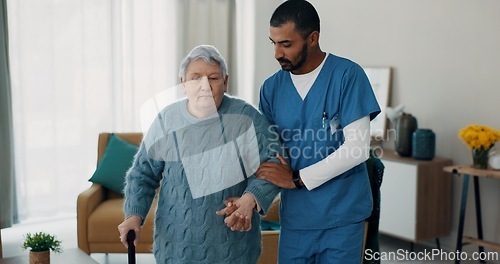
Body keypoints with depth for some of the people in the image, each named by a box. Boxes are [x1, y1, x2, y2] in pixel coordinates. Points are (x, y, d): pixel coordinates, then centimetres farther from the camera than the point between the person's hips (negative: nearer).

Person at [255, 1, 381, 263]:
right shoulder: (271, 87, 2)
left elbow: (357, 148, -16)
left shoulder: (347, 75, -11)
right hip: (295, 217, 4)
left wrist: (297, 179, -16)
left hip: (342, 216, -3)